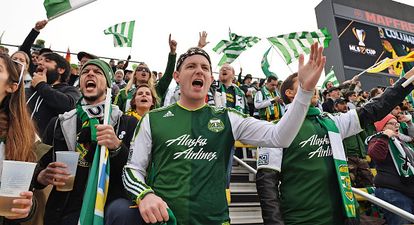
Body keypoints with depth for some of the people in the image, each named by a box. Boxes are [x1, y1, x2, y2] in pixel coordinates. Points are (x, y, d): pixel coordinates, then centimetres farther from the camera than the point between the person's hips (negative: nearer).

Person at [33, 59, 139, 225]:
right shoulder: (59, 123, 12)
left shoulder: (128, 123, 3)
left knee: (123, 210, -29)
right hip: (65, 211, 3)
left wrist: (117, 147, -18)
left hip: (109, 203, -2)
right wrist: (42, 177, -6)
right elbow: (39, 166, 16)